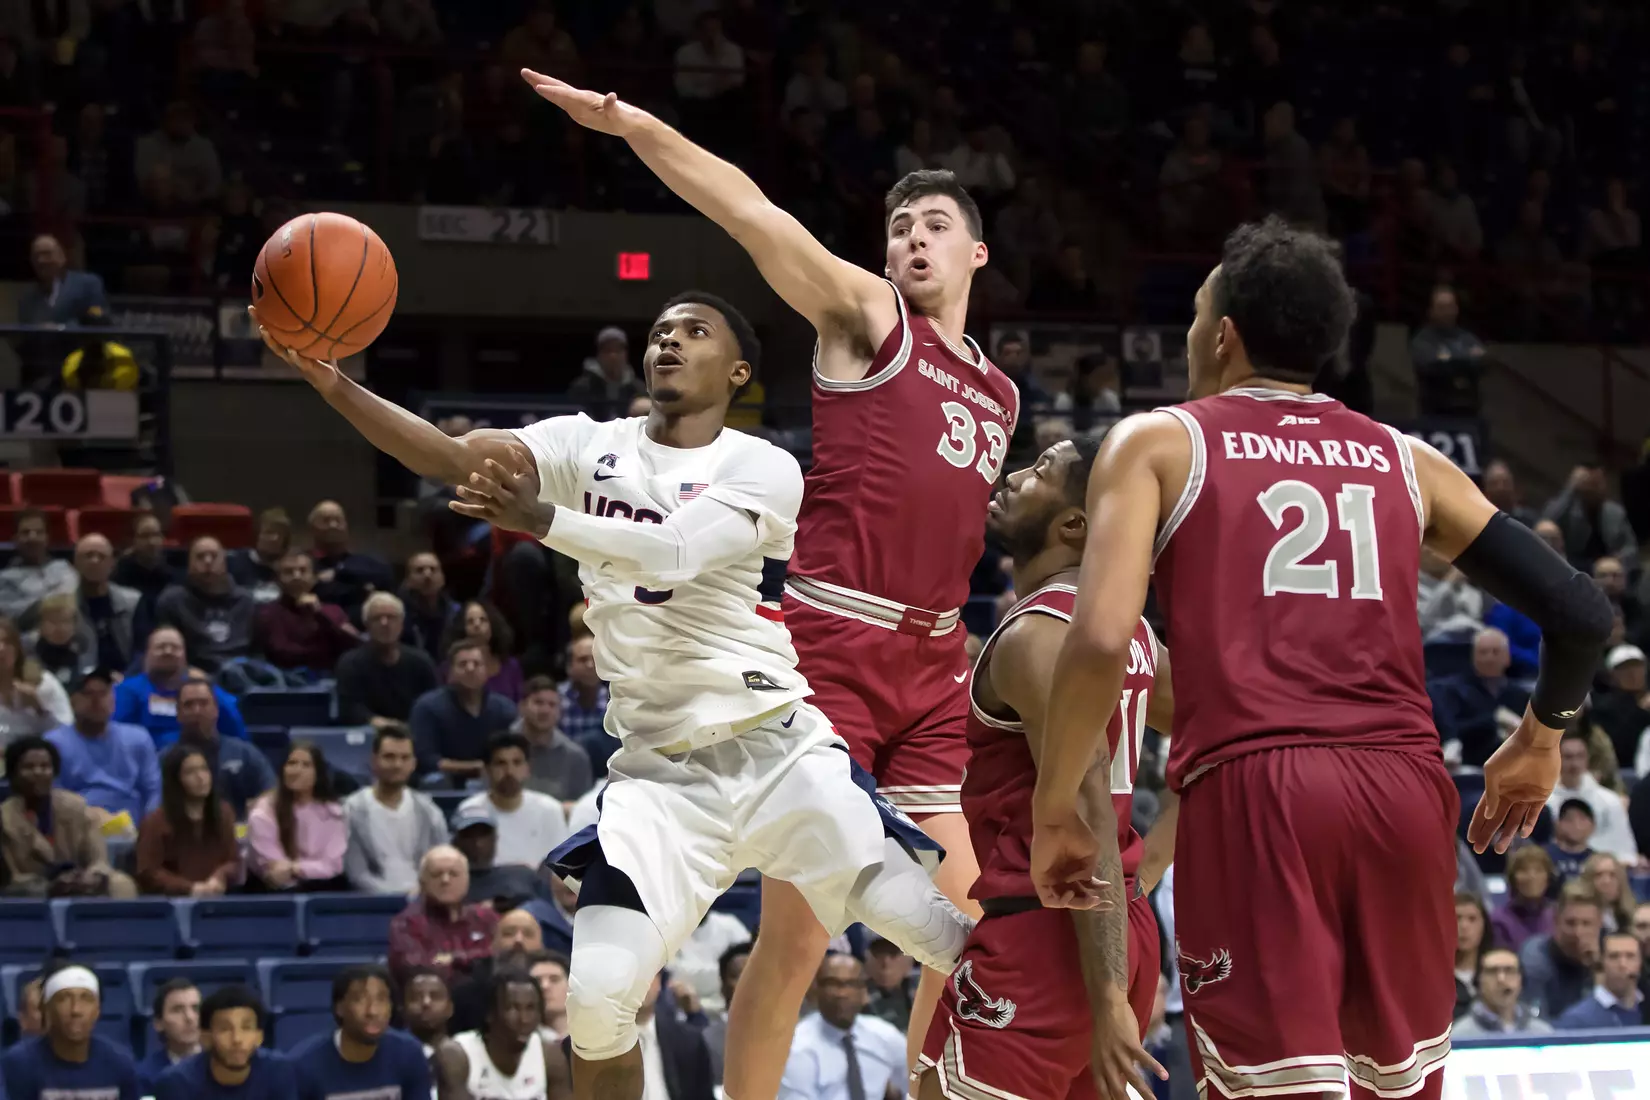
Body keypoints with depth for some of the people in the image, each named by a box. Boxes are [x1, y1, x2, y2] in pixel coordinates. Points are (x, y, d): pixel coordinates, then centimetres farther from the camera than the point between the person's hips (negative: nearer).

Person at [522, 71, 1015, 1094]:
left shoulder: (999, 395, 20)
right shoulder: (866, 315, 2)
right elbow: (757, 219, -13)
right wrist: (634, 126, -26)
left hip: (935, 665, 6)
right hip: (835, 650, -6)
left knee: (971, 935, 5)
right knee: (798, 936, -8)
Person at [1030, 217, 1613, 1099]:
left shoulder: (1157, 442, 11)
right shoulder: (1407, 460, 21)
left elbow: (1103, 639, -5)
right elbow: (1581, 615, 17)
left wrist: (1054, 811, 5)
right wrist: (1539, 742, 35)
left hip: (1252, 790, -4)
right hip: (1403, 788, 4)